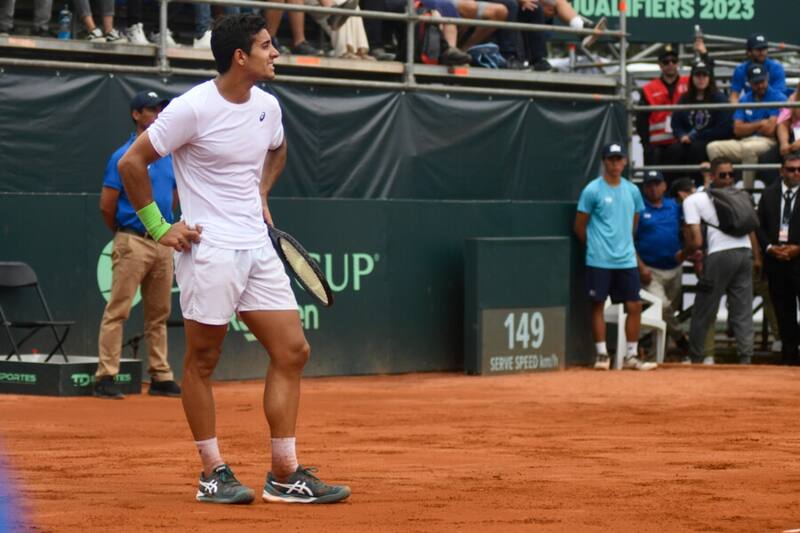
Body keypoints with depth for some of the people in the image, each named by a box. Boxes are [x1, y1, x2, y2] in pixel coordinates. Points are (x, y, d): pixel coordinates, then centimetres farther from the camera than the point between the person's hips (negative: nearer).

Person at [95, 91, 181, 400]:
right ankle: (105, 377, -8)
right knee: (117, 311, -7)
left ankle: (160, 377, 15)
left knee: (159, 313, 10)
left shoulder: (170, 157, 12)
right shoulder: (124, 157, -6)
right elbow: (106, 205, -4)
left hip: (163, 243, 7)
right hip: (133, 243, -7)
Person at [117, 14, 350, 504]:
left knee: (292, 352, 2)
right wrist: (159, 227, -7)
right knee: (202, 361, 1)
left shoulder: (268, 106, 8)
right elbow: (132, 163, -7)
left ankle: (285, 476, 6)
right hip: (209, 248, -7)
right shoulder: (193, 108, -12)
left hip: (258, 247, 7)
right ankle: (214, 474, 11)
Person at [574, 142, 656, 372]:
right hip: (599, 261, -5)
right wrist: (595, 246, 7)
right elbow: (580, 226, 0)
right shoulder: (592, 190, -5)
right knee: (598, 305, -1)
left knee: (634, 305, 2)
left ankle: (631, 356, 10)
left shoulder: (632, 191, 10)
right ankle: (602, 355, 7)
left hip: (626, 260, 5)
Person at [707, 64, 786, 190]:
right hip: (745, 142, 6)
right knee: (713, 147, -14)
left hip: (768, 142, -6)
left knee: (748, 148, -39)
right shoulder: (744, 100, 14)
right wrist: (759, 124, -6)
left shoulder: (778, 98, -3)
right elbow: (738, 130, 5)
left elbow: (770, 129, -12)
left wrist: (749, 127, 2)